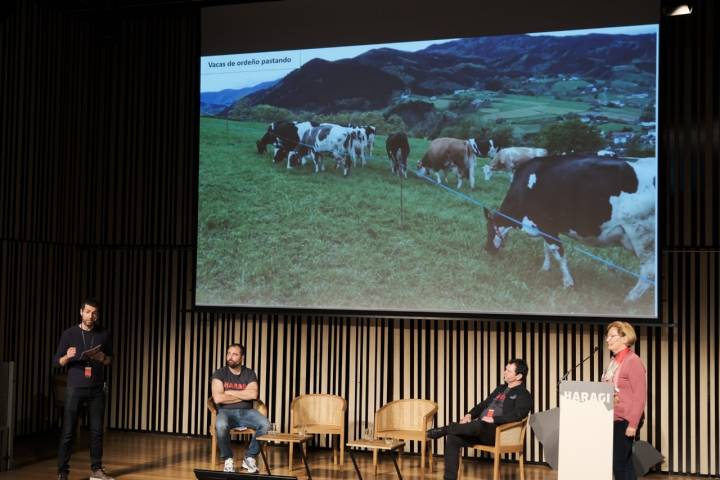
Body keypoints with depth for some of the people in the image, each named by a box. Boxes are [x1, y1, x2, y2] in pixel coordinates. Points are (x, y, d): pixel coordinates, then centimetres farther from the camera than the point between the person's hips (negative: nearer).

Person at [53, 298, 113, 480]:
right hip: (75, 388, -2)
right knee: (68, 431, -4)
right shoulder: (69, 334, -1)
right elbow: (57, 361, 1)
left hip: (97, 389, 2)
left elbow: (110, 359, 14)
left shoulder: (104, 334, 5)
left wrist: (103, 359, -9)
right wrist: (68, 356, -20)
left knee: (97, 430, 5)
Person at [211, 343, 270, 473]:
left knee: (265, 425, -27)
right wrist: (243, 396, -7)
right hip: (226, 412, -2)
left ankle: (249, 457, -8)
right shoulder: (219, 374, 0)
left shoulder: (250, 374, 5)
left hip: (246, 412, 2)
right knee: (221, 426, -38)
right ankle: (228, 459, -13)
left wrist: (229, 392, -11)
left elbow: (253, 394, -13)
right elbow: (217, 398, -15)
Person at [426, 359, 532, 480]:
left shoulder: (523, 395, -1)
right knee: (453, 438, -15)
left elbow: (517, 415, -18)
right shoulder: (501, 388, 25)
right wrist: (469, 415, 7)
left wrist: (494, 419, -25)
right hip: (481, 429, 8)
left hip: (497, 432, -8)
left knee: (477, 425, -40)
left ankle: (444, 430, -20)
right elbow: (484, 404, 26)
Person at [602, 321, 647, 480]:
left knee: (619, 463, -7)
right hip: (613, 420, 8)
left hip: (625, 421, -8)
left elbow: (640, 395, -16)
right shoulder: (614, 361, 13)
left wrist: (633, 424, -20)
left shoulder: (633, 361, -11)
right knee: (625, 463, 12)